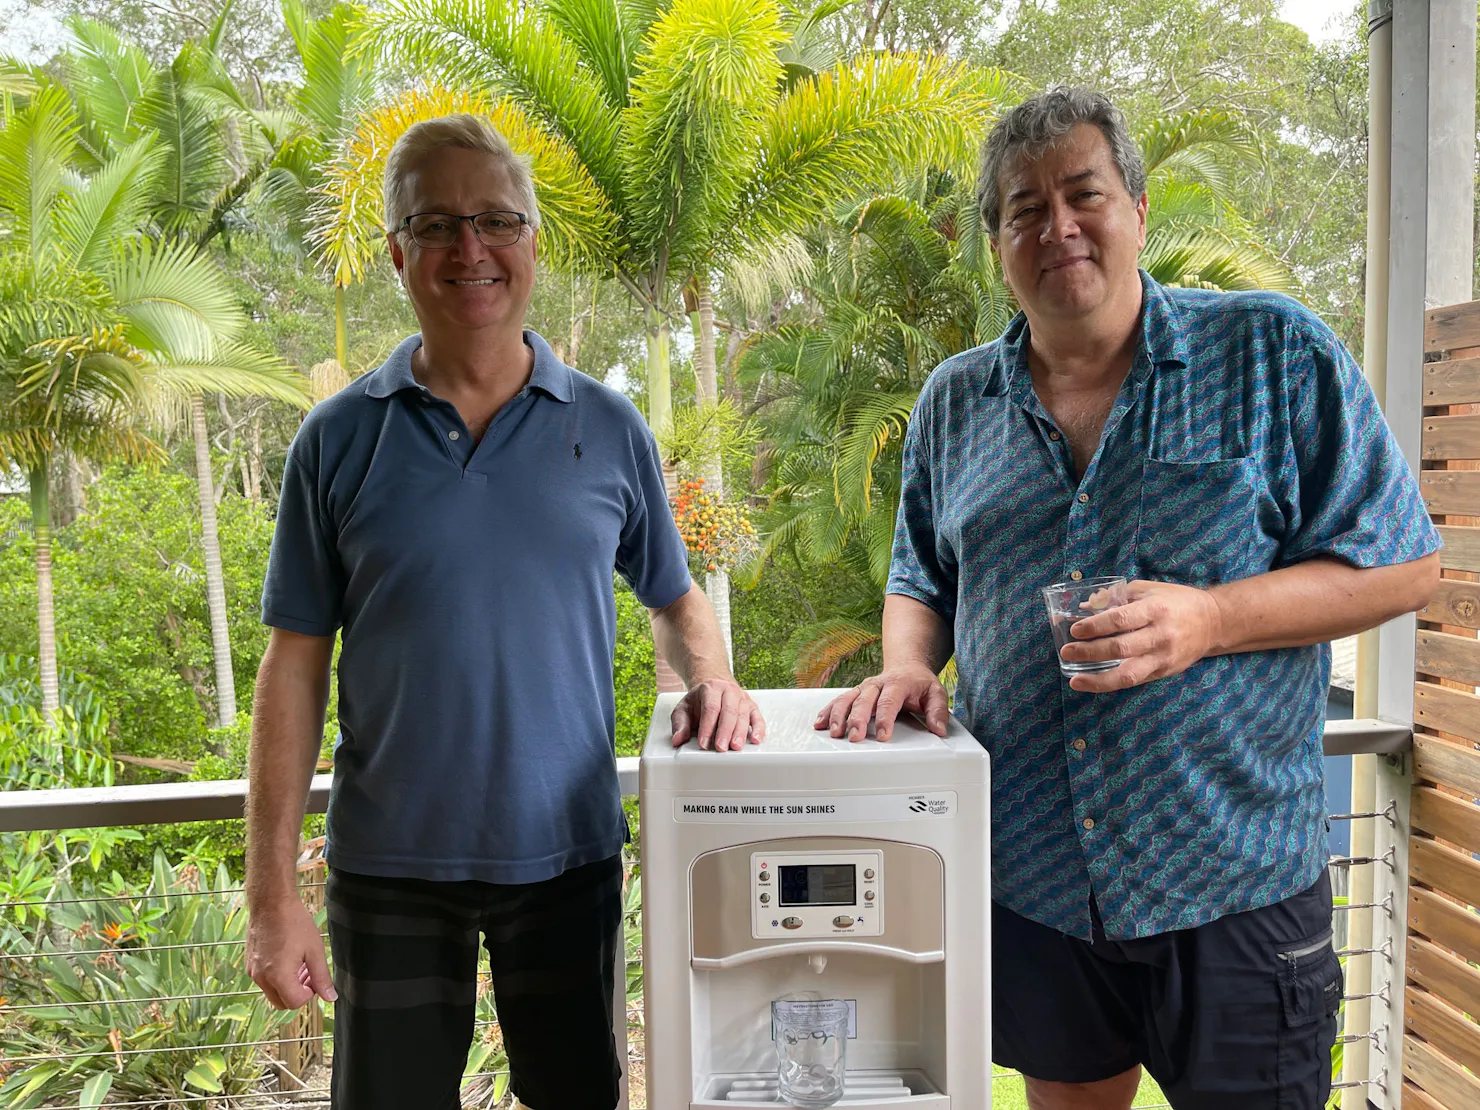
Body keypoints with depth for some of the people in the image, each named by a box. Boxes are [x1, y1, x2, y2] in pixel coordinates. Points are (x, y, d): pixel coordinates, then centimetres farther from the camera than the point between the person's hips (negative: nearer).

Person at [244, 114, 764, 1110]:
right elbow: (296, 665, -2)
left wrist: (712, 679, -11)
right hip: (390, 867, 0)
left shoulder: (610, 429, -1)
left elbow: (673, 594, 11)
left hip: (569, 852, 1)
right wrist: (273, 892, -4)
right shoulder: (339, 440, -3)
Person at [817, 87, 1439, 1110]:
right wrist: (907, 666, -5)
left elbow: (1402, 564, -5)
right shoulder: (954, 402, 6)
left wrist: (1208, 619, -20)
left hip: (1232, 881, -3)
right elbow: (922, 580, 17)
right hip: (1026, 875, 3)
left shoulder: (1275, 353, -4)